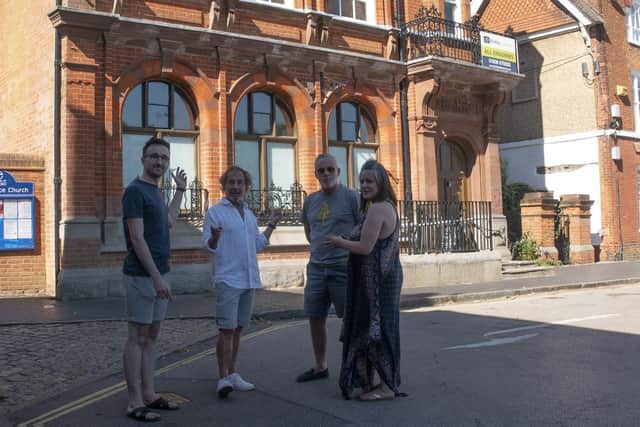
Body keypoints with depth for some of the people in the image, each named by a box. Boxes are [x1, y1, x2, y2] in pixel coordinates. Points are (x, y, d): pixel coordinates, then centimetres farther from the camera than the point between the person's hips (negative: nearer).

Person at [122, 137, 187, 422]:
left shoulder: (155, 191, 14)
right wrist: (156, 277, -21)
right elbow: (137, 239, -18)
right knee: (137, 336, -3)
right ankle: (135, 402, 4)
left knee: (151, 335, 12)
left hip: (159, 273, 9)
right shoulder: (135, 190, -12)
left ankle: (149, 395, 19)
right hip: (142, 275, -9)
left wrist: (180, 189, 28)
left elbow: (169, 222, 28)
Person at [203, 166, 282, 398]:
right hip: (228, 280, -7)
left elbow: (258, 245, 23)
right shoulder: (215, 212, -5)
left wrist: (272, 224, 19)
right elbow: (208, 246, -11)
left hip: (249, 280, 7)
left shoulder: (249, 214, 16)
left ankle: (232, 374, 20)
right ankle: (223, 378, -5)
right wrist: (215, 237, -32)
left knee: (237, 329, 12)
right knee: (226, 329, -9)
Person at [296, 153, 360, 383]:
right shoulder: (311, 200, 11)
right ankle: (320, 367, 25)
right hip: (316, 268, 6)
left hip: (343, 267, -6)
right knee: (315, 318, 11)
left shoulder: (351, 197, -6)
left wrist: (343, 245, -6)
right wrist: (320, 249, 14)